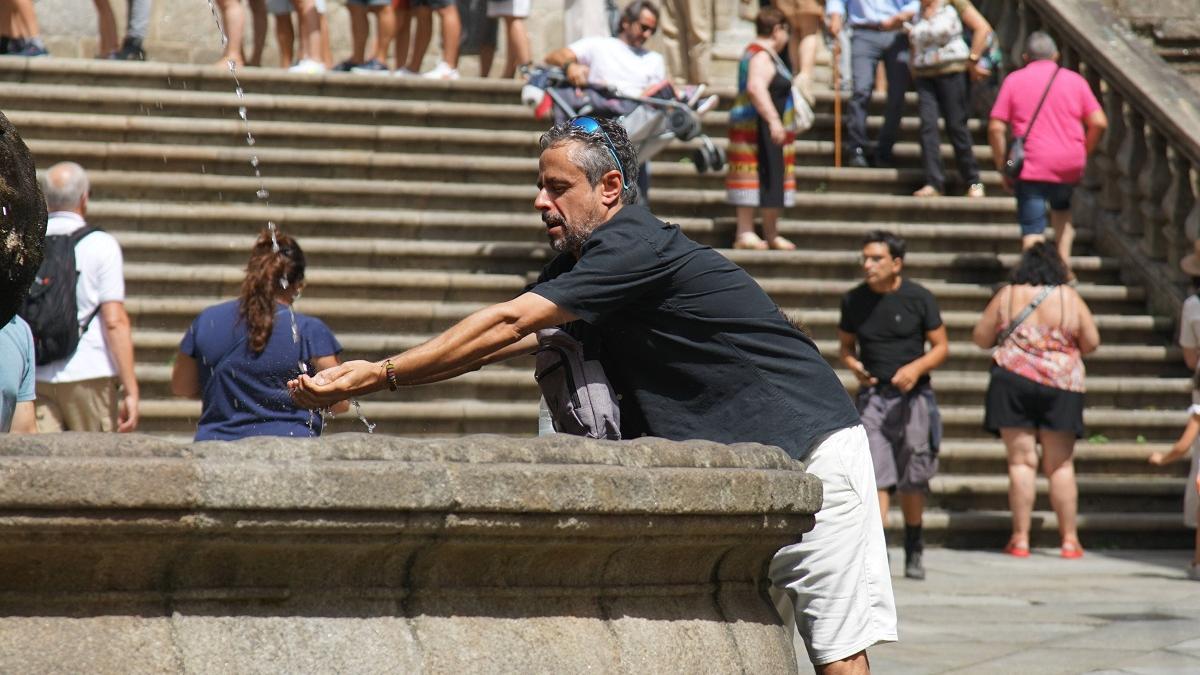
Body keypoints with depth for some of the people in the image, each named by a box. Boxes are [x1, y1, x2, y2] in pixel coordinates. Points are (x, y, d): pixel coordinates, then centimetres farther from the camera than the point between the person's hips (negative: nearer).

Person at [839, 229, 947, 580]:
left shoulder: (919, 298, -4)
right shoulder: (854, 300, 3)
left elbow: (941, 347, 1)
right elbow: (846, 346, 15)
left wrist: (916, 368, -17)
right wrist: (853, 365, -7)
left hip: (913, 395, -1)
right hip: (873, 394, 1)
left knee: (912, 479, 7)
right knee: (875, 474, -12)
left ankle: (914, 548, 25)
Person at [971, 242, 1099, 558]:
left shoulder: (1007, 296, -1)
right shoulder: (1070, 298, -1)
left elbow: (981, 338, 4)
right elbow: (1091, 341, 2)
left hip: (1013, 381, 0)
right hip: (1061, 387, 0)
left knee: (1021, 462, 2)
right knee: (1060, 465, 6)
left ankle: (1020, 538, 0)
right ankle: (1069, 539, 7)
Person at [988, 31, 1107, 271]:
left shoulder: (1013, 81, 4)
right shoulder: (1074, 80, 8)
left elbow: (996, 128, -2)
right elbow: (1099, 123, 3)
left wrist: (1003, 167, 5)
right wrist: (1083, 154, 16)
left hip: (1032, 167, -3)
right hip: (1070, 166, 3)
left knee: (1033, 231, -3)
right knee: (1061, 205, 30)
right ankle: (1064, 263, 18)